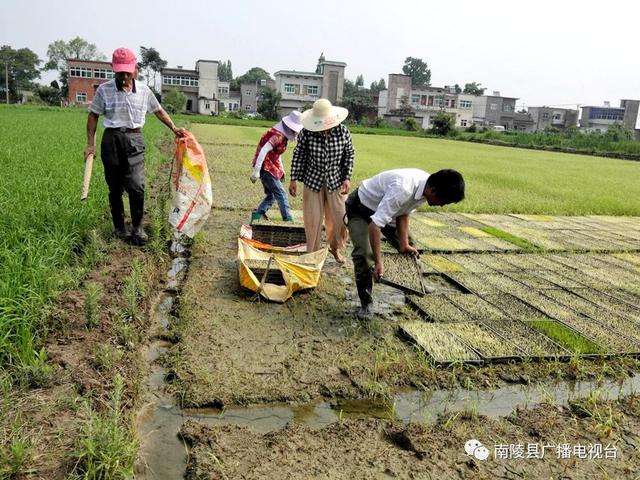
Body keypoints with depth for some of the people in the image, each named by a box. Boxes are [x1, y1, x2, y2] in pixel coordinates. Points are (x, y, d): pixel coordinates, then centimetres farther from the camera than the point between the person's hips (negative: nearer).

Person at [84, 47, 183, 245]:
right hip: (112, 140, 0)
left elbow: (159, 111, 19)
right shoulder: (104, 90, -1)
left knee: (136, 187, -12)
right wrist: (90, 144, 1)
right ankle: (119, 228, 20)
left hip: (135, 140, 0)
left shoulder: (144, 90, 4)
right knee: (115, 188, 6)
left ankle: (137, 227, 3)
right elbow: (93, 116, 6)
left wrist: (174, 129, 16)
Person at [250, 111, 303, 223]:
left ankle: (258, 214, 14)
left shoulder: (282, 134, 10)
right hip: (265, 166, -10)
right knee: (281, 194, -6)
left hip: (271, 167, 10)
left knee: (271, 195, 14)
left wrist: (281, 169, 20)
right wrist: (256, 171, -30)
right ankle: (288, 219, -2)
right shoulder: (278, 135, -20)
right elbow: (263, 151, -28)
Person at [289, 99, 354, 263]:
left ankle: (335, 247, 35)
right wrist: (293, 179, -5)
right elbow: (298, 155, -5)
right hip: (313, 181, -1)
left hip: (335, 182, 1)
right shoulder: (306, 133, -16)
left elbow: (349, 155, 0)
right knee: (313, 219, 5)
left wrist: (347, 178, -6)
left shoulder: (343, 132, -12)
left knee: (339, 218, 8)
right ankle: (312, 253, 24)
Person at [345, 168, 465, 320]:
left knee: (410, 248, 10)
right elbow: (374, 225, -43)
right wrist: (378, 262, -42)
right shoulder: (403, 189, -43)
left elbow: (403, 213, -5)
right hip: (361, 208, -7)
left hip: (386, 207, 8)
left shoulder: (426, 186, -18)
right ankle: (366, 303, -7)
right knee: (364, 253, -23)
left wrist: (404, 244, -15)